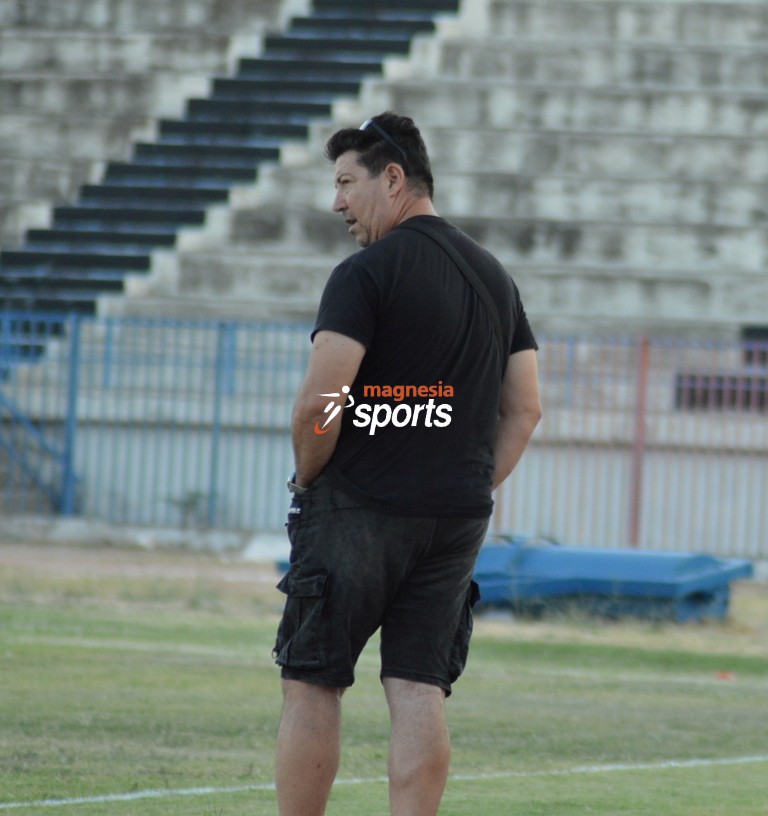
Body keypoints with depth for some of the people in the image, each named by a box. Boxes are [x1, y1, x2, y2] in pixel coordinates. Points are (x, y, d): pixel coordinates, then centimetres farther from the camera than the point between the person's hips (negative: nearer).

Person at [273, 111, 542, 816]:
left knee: (312, 688, 2)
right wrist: (474, 492, 15)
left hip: (358, 511, -6)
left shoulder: (366, 274, -9)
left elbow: (320, 401, -17)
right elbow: (525, 409, 13)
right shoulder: (495, 276, 13)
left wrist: (307, 477, -1)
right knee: (421, 695, 3)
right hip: (457, 520, 6)